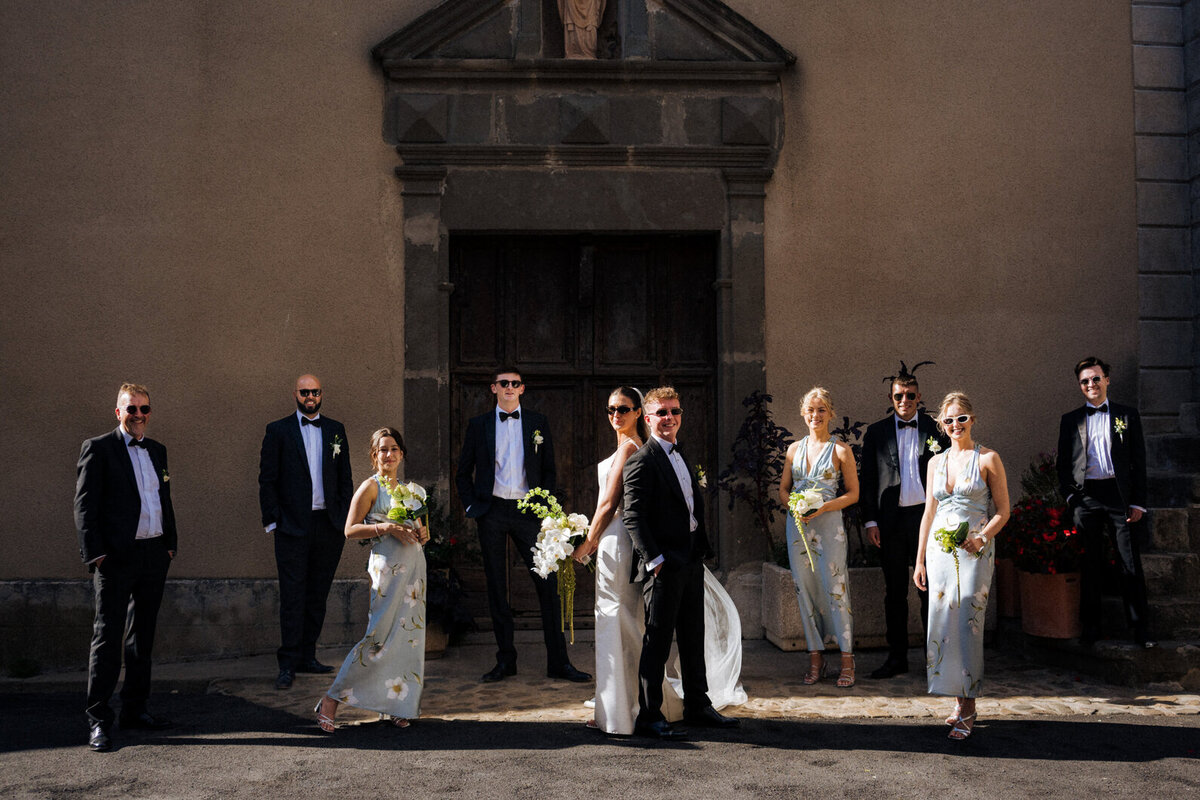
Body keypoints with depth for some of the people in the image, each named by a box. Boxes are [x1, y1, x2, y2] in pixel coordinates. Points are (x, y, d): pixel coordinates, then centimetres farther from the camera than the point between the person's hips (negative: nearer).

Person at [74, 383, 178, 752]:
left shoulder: (157, 451, 15)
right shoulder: (98, 448, -3)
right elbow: (84, 505, -7)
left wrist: (170, 542, 12)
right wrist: (95, 553, -14)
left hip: (154, 555, 6)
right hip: (117, 556, -6)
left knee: (143, 636, 12)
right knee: (108, 636, -4)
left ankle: (135, 708, 22)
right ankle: (98, 720, 0)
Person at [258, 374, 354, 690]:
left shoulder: (335, 430, 11)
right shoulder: (278, 430, 2)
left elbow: (345, 477, 13)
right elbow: (267, 480, 0)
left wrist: (347, 516, 4)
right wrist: (272, 519, -7)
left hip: (329, 525, 4)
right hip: (293, 525, -3)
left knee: (317, 595, 9)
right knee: (292, 596, -4)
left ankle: (307, 656, 18)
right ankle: (288, 664, 1)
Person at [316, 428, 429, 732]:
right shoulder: (370, 487, -1)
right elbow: (350, 530, -8)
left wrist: (422, 533, 5)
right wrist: (386, 528, -18)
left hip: (414, 565, 7)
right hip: (387, 568, -7)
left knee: (408, 636, 4)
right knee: (380, 637, -11)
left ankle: (397, 706, 12)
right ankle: (331, 701, -4)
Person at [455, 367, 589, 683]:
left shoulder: (537, 423, 9)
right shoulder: (479, 424, 9)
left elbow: (548, 469, 11)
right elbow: (463, 472, 13)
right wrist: (471, 506, 2)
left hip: (527, 511, 0)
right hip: (491, 512, 0)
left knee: (547, 584, -5)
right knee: (496, 588, 5)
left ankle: (558, 662, 2)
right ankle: (505, 660, 15)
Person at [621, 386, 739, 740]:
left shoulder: (681, 456, 17)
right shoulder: (642, 461, -10)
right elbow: (633, 518, -16)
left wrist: (701, 551, 14)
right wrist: (655, 560, -19)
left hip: (691, 562, 8)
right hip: (664, 565, -8)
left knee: (693, 638, 16)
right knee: (657, 641, -3)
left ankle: (697, 706, 28)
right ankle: (648, 717, 5)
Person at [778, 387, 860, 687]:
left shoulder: (841, 450, -1)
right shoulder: (794, 449, 10)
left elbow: (853, 494, 0)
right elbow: (784, 488, 16)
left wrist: (824, 507, -14)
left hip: (829, 524, -4)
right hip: (797, 524, 4)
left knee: (835, 589, -6)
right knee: (805, 590, 5)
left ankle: (847, 659, 4)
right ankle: (815, 656, 13)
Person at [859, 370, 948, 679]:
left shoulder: (936, 429, 4)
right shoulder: (876, 432, 7)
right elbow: (867, 479, 7)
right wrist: (870, 520, -1)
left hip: (927, 516, -1)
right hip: (891, 520, 1)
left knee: (930, 591, 3)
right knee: (894, 593, 8)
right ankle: (897, 657, 17)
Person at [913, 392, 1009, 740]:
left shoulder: (988, 459, 0)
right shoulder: (936, 462, 13)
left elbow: (1003, 510, 0)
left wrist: (981, 538, -17)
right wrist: (920, 560, 14)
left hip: (974, 551, -5)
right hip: (940, 549, 5)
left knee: (967, 623, -9)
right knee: (942, 623, 2)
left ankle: (967, 707, -1)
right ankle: (959, 700, 13)